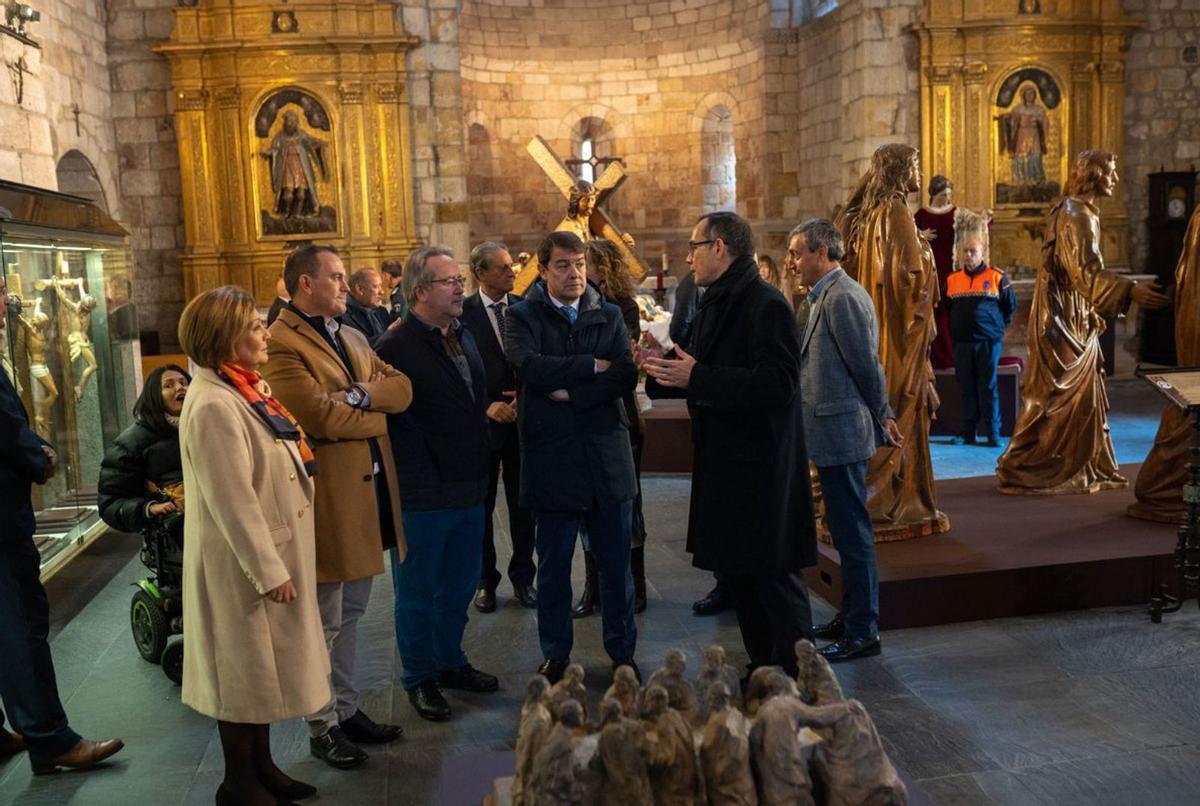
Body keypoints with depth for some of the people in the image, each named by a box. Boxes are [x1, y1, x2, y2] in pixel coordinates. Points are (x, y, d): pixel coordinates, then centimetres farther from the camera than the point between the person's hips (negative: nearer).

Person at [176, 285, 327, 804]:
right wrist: (269, 570, -20)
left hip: (275, 551, 9)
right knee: (248, 669, 6)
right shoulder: (213, 406, -24)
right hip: (247, 562, -9)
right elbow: (233, 502, -24)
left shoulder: (247, 389, 6)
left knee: (264, 666, 20)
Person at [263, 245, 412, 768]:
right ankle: (323, 727, 20)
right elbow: (318, 414, -23)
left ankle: (348, 708, 34)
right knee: (325, 621, 5)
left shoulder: (353, 338, 15)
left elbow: (402, 389, 4)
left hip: (370, 488, 8)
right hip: (328, 494, -8)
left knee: (351, 612, 20)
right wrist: (375, 410, -7)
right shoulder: (280, 343, -13)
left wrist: (361, 394, -14)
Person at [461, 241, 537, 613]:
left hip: (524, 419, 2)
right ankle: (484, 579, 21)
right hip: (483, 422, -2)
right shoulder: (462, 313, -5)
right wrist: (486, 406, -14)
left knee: (522, 503, 8)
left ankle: (522, 576, 23)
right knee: (481, 505, 8)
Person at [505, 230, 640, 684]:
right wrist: (593, 365, -12)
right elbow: (529, 365, -20)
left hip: (607, 456, 2)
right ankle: (555, 655, 26)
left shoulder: (609, 316, 7)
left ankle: (622, 652, 26)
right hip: (551, 459, -2)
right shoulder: (523, 317, 0)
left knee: (616, 564, 10)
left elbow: (626, 376, -7)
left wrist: (570, 394, -14)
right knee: (553, 567, 10)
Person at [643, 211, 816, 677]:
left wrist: (697, 378, -24)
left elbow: (778, 381, -25)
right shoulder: (715, 304, 15)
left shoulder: (765, 305, -16)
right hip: (726, 462, 10)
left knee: (773, 578, -2)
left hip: (762, 468, -10)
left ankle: (796, 682, 12)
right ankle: (763, 668, 30)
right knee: (739, 572, 16)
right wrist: (671, 369, 3)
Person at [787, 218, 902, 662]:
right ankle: (851, 617, 31)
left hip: (842, 433, -10)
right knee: (846, 530, 18)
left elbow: (867, 366, -16)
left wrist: (881, 418, -4)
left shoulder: (842, 297, -17)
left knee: (852, 532, -1)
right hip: (837, 433, 10)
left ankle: (863, 632, 10)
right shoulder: (827, 296, 14)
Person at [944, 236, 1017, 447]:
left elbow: (1011, 305, 9)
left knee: (988, 388, -3)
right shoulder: (952, 279, 9)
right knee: (966, 389, 6)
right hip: (961, 342, 3)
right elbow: (947, 307, 23)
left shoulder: (997, 277, 0)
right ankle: (968, 432, 11)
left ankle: (993, 433, 2)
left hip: (989, 341, -3)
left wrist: (997, 325, 10)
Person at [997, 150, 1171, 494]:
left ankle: (1086, 469, 20)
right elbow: (1086, 271, -24)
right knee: (1057, 399, -5)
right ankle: (1022, 470, 2)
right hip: (1063, 322, -10)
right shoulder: (1075, 215, -14)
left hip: (1073, 320, 10)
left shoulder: (1079, 212, 17)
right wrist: (1130, 290, -32)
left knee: (1082, 396, 13)